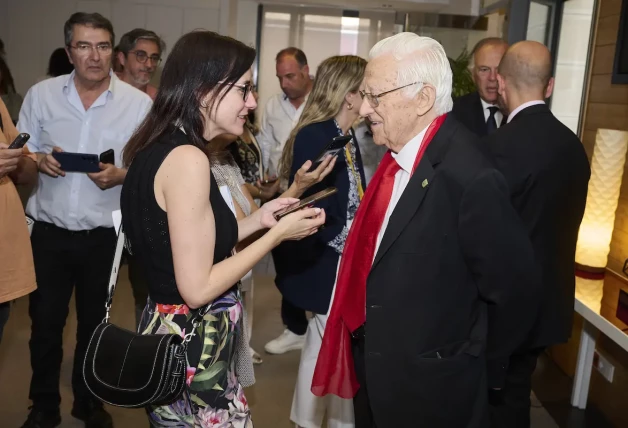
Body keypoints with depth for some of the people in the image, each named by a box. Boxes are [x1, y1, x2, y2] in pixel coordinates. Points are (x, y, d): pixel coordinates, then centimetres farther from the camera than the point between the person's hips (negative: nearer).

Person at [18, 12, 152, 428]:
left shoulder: (139, 103, -5)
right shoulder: (41, 94, 0)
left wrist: (121, 175, -21)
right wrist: (39, 160, -14)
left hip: (103, 235, -1)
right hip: (50, 231, 1)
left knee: (94, 323, 15)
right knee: (45, 322, 10)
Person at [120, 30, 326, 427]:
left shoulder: (158, 148, 6)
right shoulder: (187, 158, -22)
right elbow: (197, 288, -23)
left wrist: (256, 220, 6)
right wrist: (278, 233, -15)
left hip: (176, 337, 9)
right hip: (193, 350, -9)